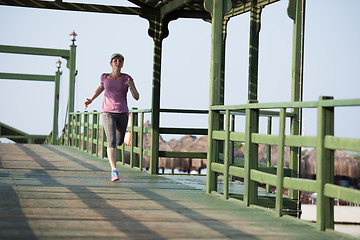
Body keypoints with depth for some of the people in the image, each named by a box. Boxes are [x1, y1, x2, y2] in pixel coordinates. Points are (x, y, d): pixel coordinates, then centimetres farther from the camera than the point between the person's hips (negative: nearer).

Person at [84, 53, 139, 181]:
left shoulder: (127, 78, -3)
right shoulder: (105, 77, 0)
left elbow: (136, 97, -8)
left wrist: (131, 86, -27)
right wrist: (91, 100, 13)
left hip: (123, 113, 2)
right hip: (108, 113, -2)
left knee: (119, 142, 19)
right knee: (111, 141, -20)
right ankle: (114, 171, -25)